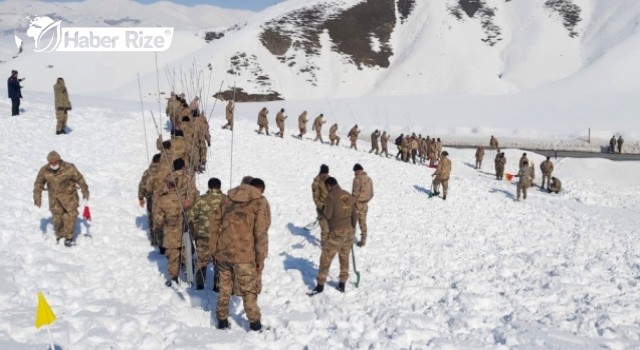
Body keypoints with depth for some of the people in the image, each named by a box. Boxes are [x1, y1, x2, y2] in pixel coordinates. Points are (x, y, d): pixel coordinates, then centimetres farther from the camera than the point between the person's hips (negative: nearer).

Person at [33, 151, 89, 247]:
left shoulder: (69, 168, -19)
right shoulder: (44, 170, -11)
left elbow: (79, 179, -6)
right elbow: (38, 183, 2)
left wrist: (85, 191, 2)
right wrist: (37, 197, -3)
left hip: (68, 195, -2)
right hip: (54, 197, 2)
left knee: (71, 215, -8)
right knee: (57, 216, 5)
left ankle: (68, 236, 5)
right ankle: (60, 235, 25)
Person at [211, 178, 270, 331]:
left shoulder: (228, 199, 13)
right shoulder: (260, 202, -3)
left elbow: (215, 223, 13)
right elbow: (261, 232, -10)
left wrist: (214, 249, 19)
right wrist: (261, 258, -5)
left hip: (223, 251, 5)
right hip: (244, 254, -4)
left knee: (224, 287, 18)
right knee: (249, 290, 9)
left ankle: (222, 321, 28)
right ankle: (255, 324, 17)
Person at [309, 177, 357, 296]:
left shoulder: (331, 196, -12)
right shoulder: (349, 195, 7)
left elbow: (327, 215, -14)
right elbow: (355, 215, 11)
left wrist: (322, 211, 8)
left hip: (337, 232, -6)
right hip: (349, 231, 6)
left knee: (326, 258, 2)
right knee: (344, 258, 15)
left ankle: (320, 285, 4)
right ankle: (342, 284, 21)